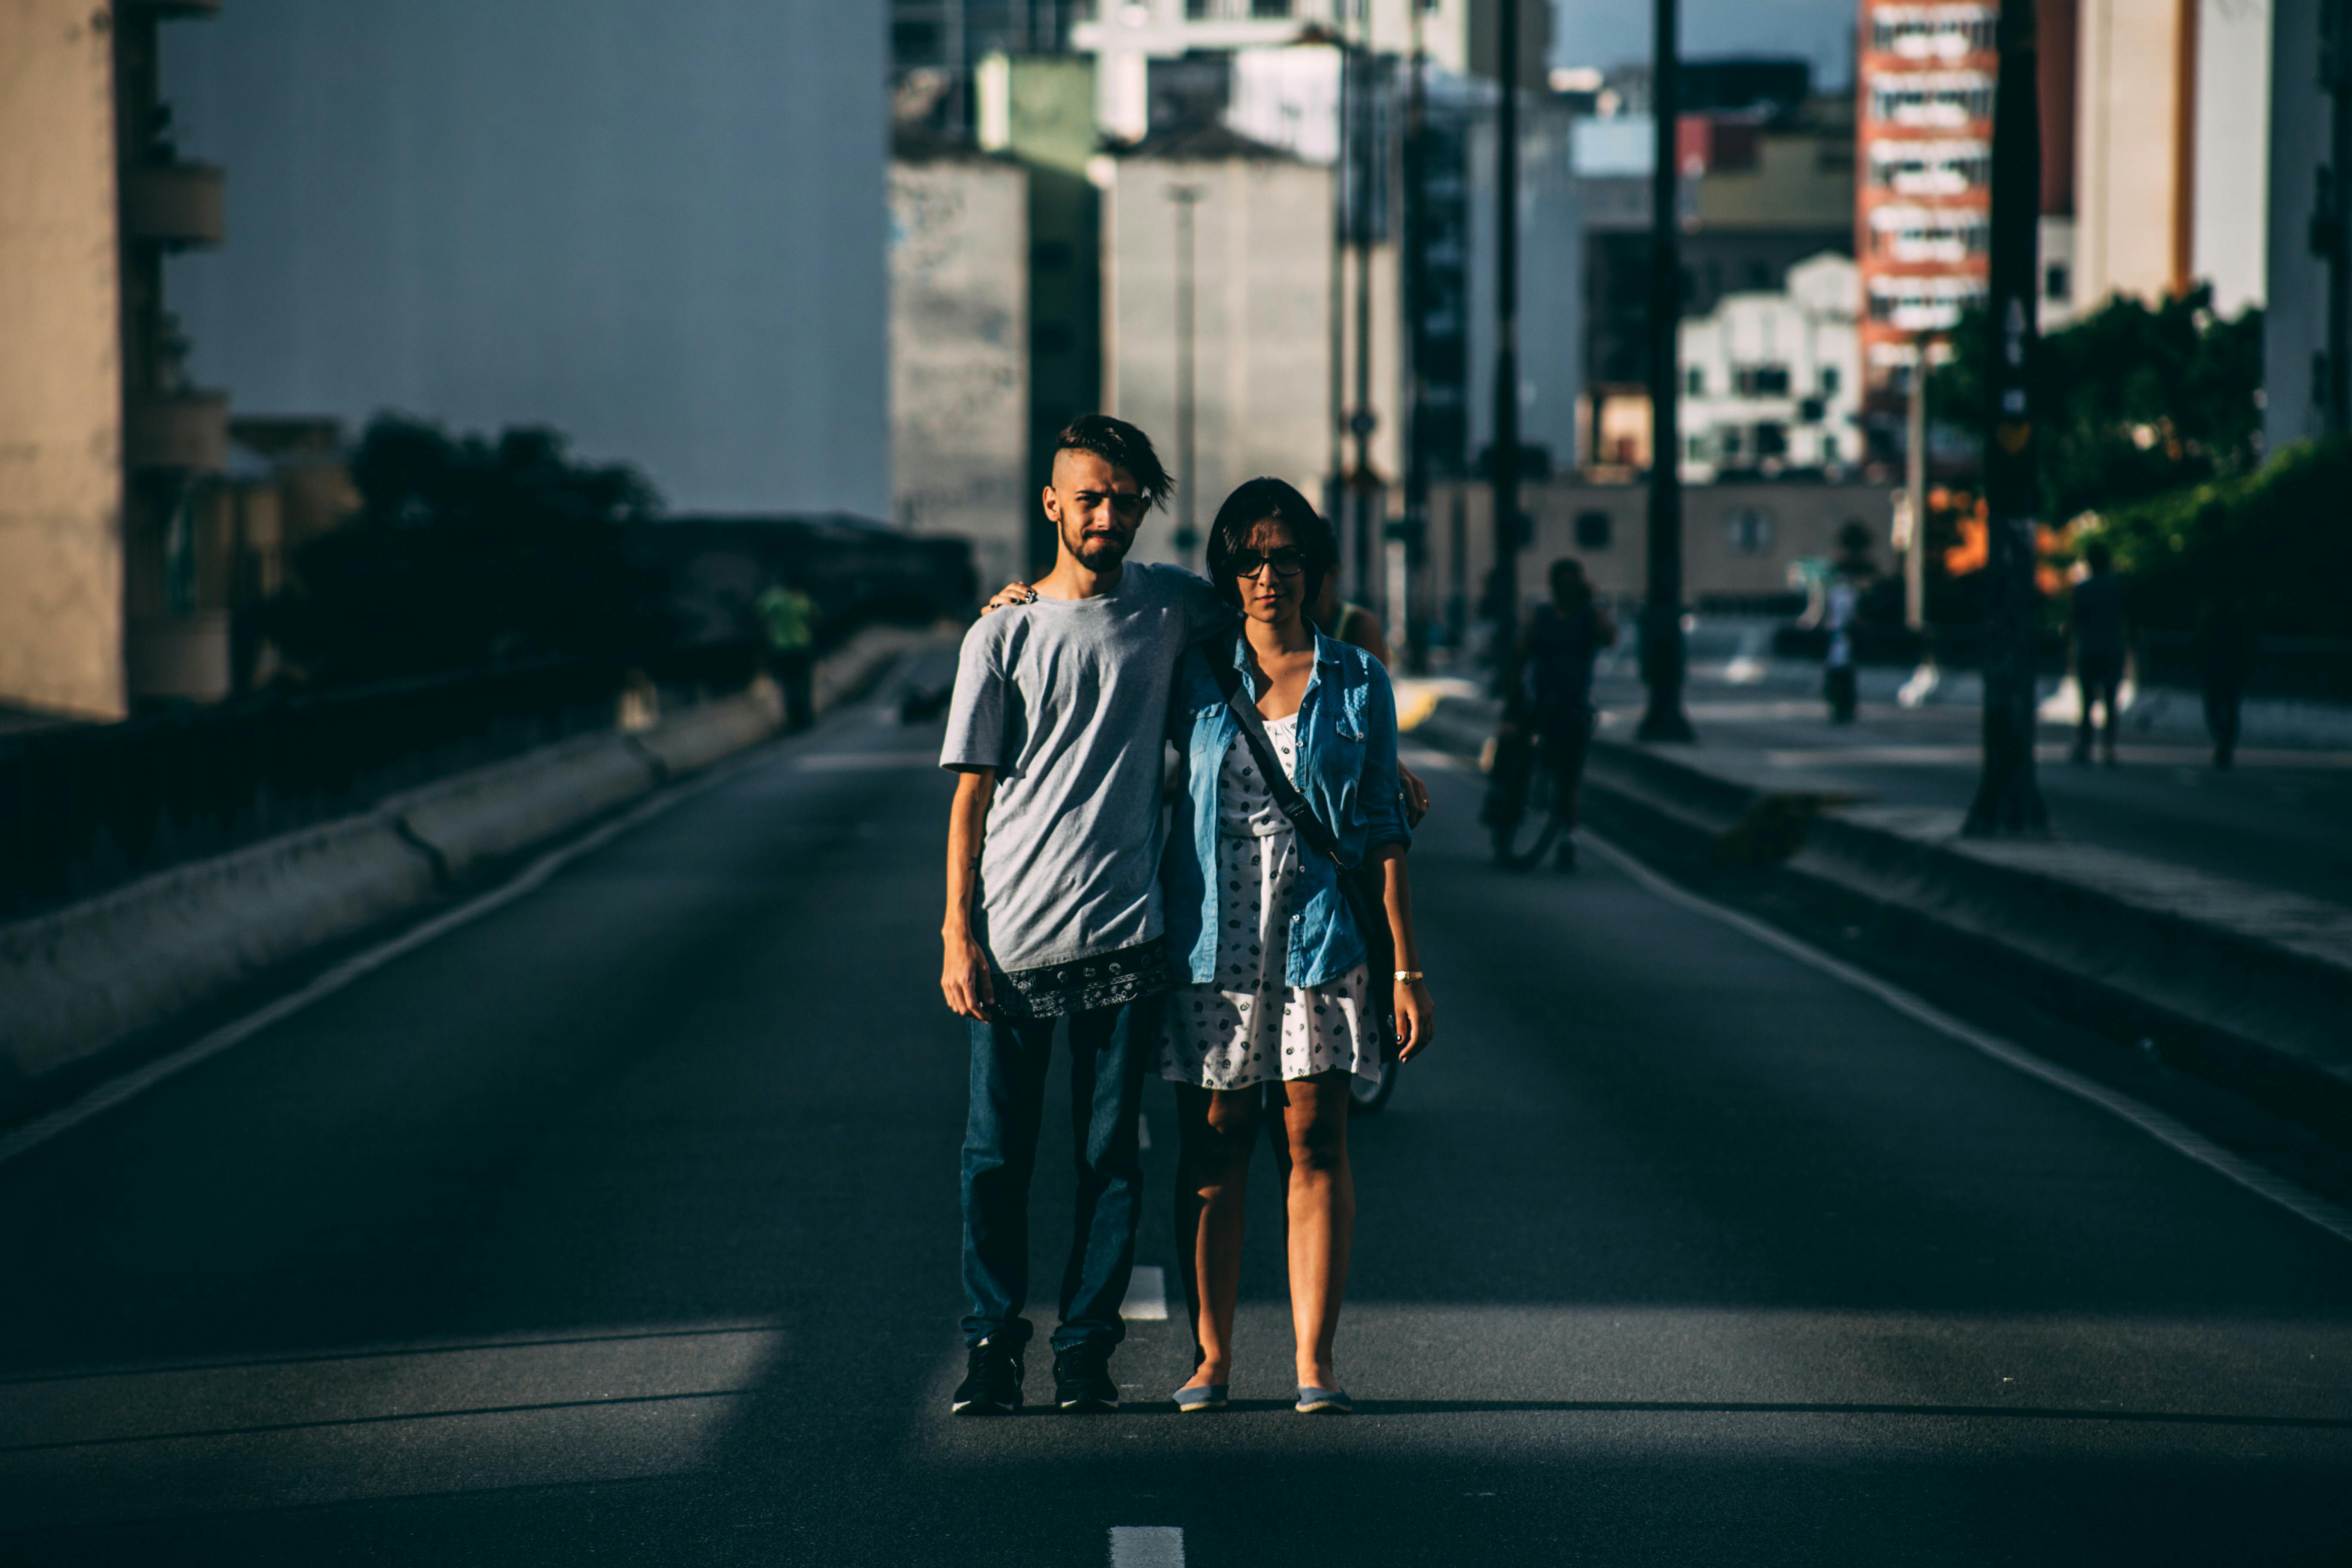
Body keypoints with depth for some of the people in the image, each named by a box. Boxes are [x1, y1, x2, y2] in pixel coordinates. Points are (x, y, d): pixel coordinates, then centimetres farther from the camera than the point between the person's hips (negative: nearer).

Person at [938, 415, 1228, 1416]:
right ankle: (993, 1345, 11)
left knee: (1111, 1154, 3)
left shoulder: (1170, 606, 7)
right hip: (1010, 939, -1)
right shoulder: (1002, 636, 4)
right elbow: (972, 792, 4)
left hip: (1123, 934, 1)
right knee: (997, 1152, 1)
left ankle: (1087, 1349, 11)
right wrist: (957, 934, -4)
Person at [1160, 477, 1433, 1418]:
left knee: (1316, 1144, -3)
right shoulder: (1194, 675, 7)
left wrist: (1406, 967, 0)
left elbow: (1381, 834, 5)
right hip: (1212, 939, 1)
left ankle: (1315, 1361, -1)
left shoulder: (1357, 682, 5)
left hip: (1320, 935, -1)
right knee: (1212, 1146, 2)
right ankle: (1210, 1356, 9)